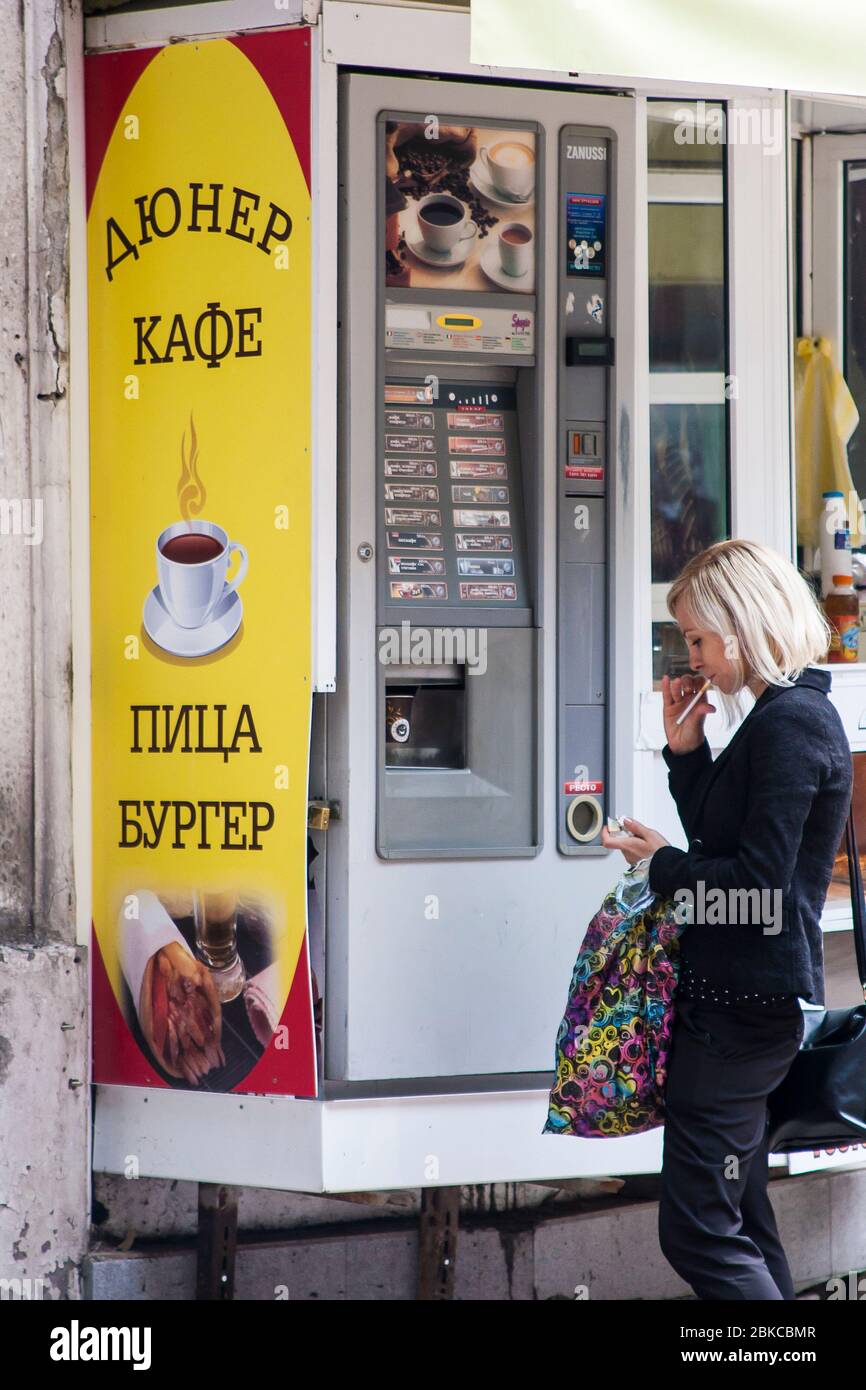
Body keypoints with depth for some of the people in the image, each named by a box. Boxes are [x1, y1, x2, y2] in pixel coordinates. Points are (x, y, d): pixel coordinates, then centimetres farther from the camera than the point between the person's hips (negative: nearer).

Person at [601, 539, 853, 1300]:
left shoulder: (788, 724, -18)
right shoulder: (790, 713, 14)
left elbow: (756, 881, -22)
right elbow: (724, 844, 19)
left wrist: (664, 865, -8)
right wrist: (686, 751, 8)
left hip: (745, 1003, -11)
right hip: (746, 997, 11)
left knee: (699, 1233, -11)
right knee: (743, 1224, 15)